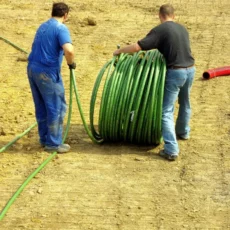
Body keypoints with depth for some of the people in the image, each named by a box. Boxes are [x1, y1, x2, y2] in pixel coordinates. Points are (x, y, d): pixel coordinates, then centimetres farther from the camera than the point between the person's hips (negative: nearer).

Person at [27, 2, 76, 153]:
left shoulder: (43, 26, 16)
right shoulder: (61, 28, -11)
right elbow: (69, 50, -28)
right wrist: (71, 63, -9)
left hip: (33, 68, 8)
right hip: (47, 72, -8)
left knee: (41, 107, 17)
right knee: (57, 107, 1)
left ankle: (44, 139, 25)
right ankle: (53, 143, 4)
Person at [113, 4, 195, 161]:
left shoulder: (160, 30, -9)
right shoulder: (182, 29, 12)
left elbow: (138, 47, -14)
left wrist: (120, 51, 2)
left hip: (175, 72, -7)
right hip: (190, 69, 7)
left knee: (167, 111, -4)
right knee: (185, 103, 29)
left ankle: (171, 150, -14)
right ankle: (183, 132, 52)